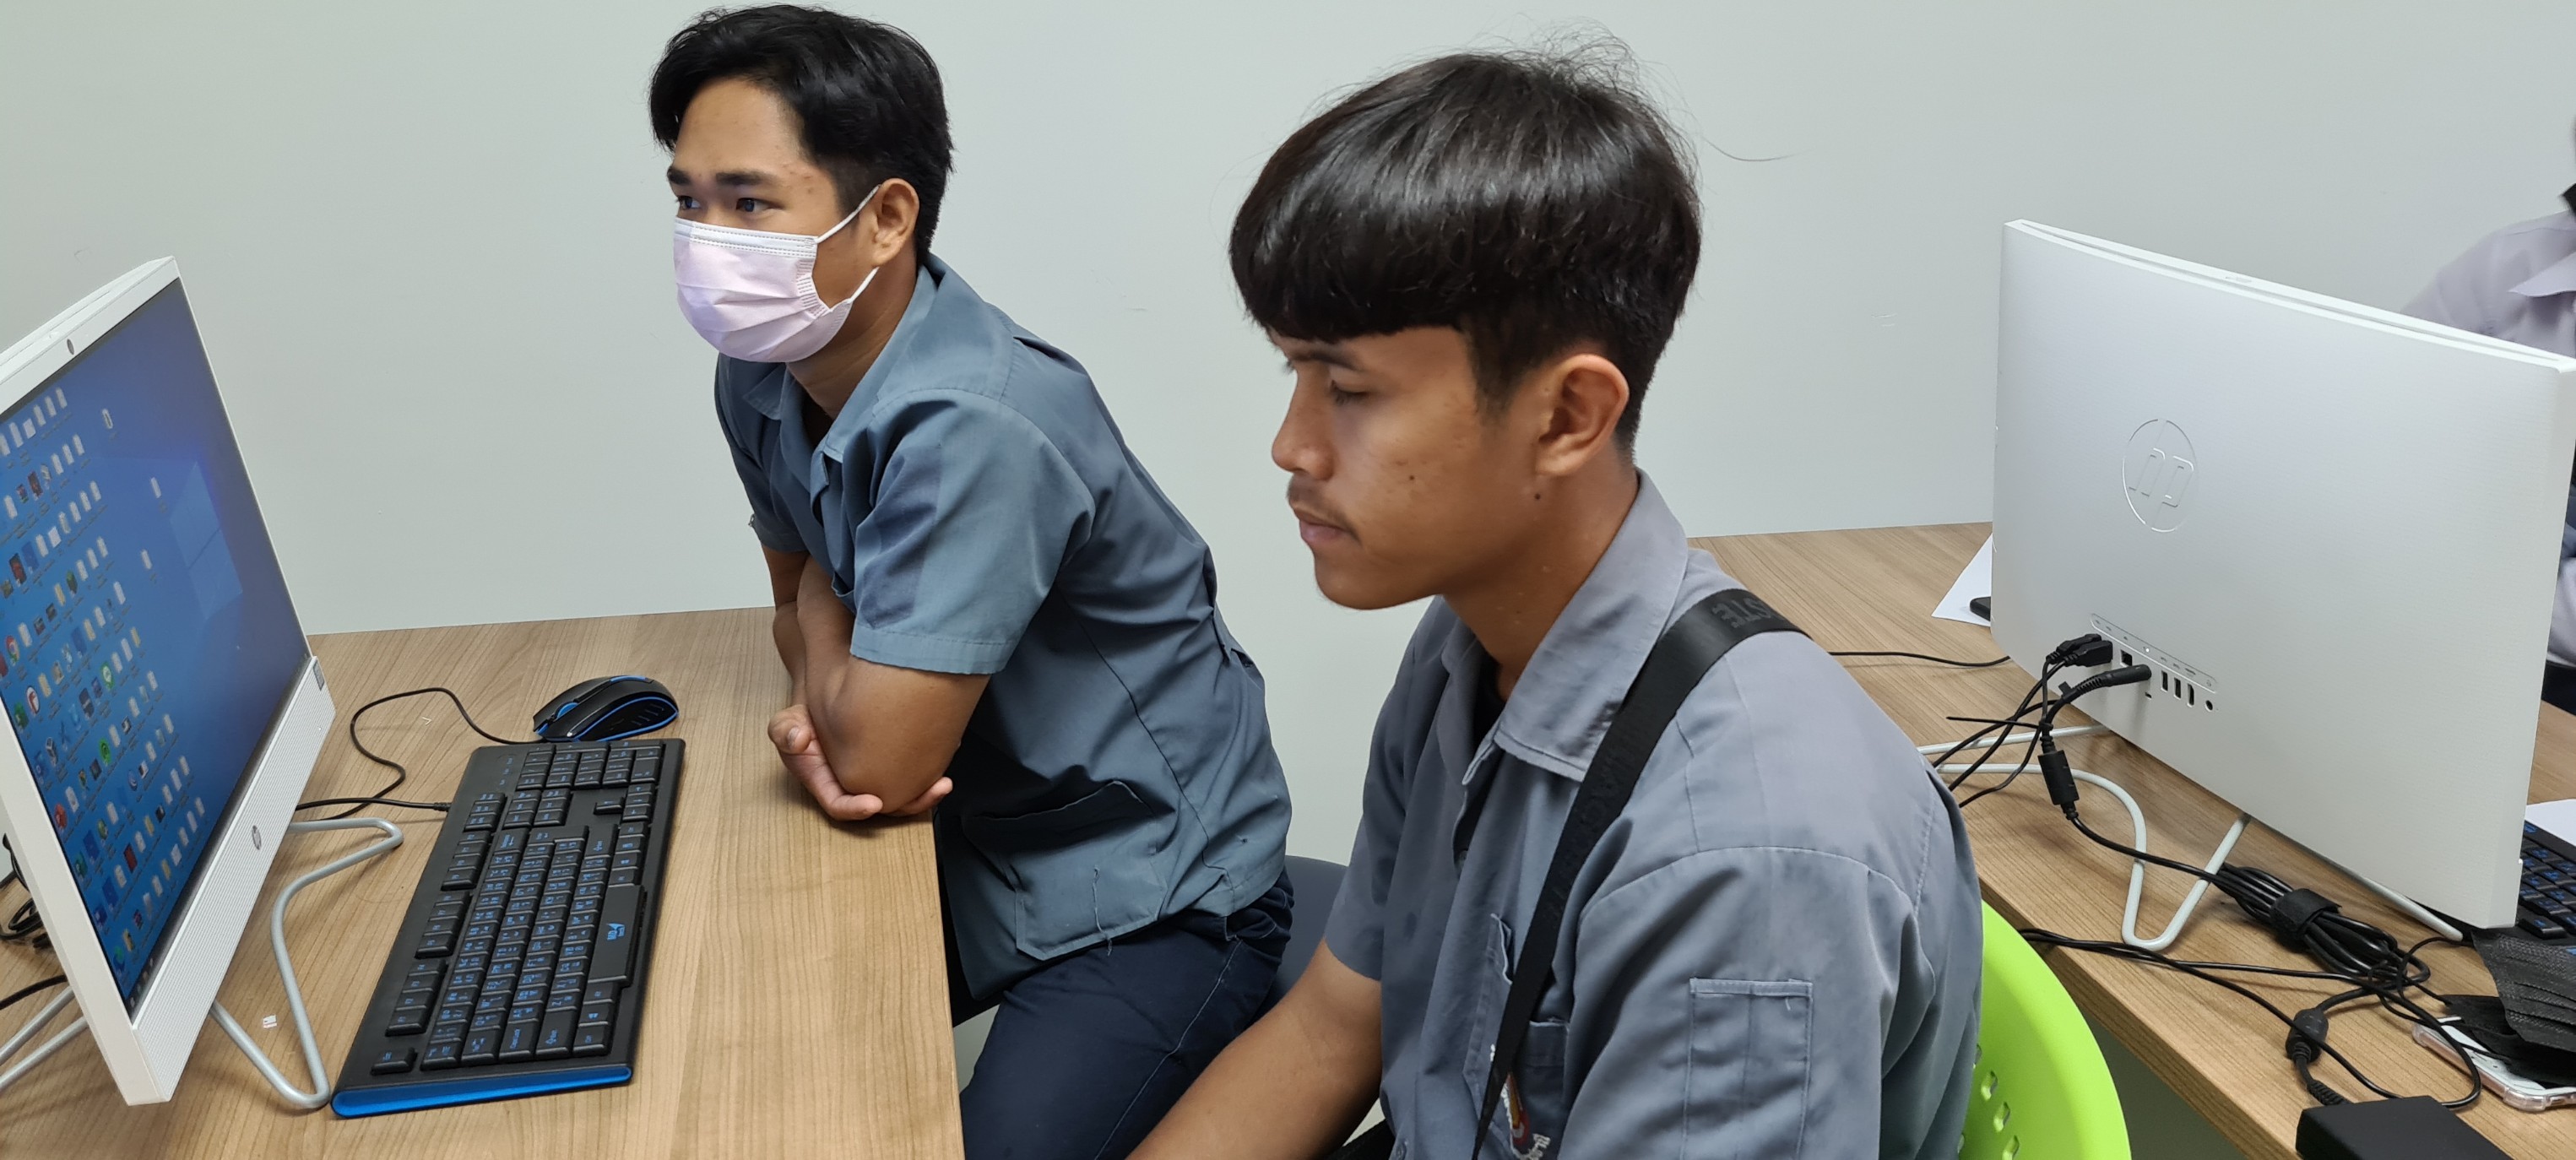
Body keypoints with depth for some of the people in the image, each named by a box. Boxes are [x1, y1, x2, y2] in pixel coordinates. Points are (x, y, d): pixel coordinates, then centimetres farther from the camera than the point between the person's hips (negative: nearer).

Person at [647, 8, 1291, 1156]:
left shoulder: (976, 424, -30)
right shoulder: (760, 378, -4)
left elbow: (875, 765, -26)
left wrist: (823, 618, -7)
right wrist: (814, 711, -12)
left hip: (1149, 899, -7)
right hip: (973, 842, 7)